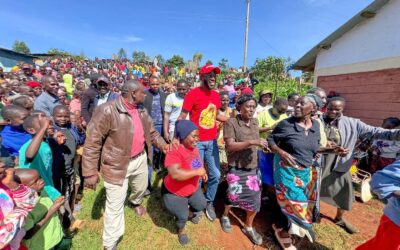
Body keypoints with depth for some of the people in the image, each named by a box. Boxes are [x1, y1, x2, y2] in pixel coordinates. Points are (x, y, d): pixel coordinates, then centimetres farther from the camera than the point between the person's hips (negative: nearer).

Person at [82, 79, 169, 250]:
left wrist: (162, 144, -6)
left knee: (141, 188, 29)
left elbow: (151, 132, 11)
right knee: (115, 205, 8)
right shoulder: (107, 110, -23)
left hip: (140, 159, 7)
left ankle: (135, 202, 66)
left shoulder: (141, 110, 1)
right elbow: (92, 143, -19)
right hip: (117, 164, -6)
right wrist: (90, 172, -17)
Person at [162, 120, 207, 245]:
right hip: (174, 193, -7)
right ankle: (180, 230, 32)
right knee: (183, 217, -4)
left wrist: (202, 172, -4)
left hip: (193, 188, 7)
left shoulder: (193, 148, -8)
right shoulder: (174, 152, -34)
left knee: (201, 205, 19)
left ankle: (192, 211, 53)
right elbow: (175, 174, -46)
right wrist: (197, 172, -36)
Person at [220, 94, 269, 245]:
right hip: (236, 168, -5)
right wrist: (251, 142, -29)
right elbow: (230, 146, -23)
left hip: (253, 167, 6)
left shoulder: (255, 122, 5)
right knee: (234, 196, 11)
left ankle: (248, 227, 36)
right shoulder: (231, 123, -15)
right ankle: (225, 216, 44)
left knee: (254, 199, 10)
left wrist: (262, 144, 3)